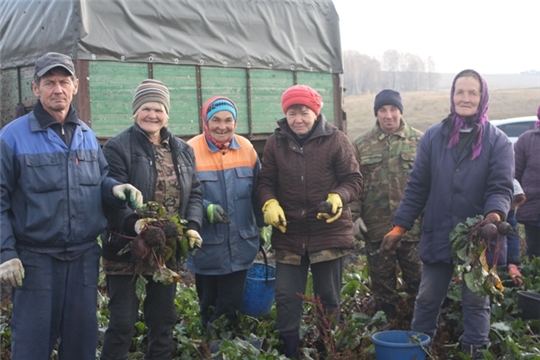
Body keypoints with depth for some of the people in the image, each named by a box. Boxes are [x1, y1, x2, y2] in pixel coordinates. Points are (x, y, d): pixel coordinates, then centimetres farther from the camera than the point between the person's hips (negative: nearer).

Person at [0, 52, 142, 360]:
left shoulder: (88, 136, 9)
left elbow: (99, 180, 18)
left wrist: (115, 188, -6)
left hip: (85, 256, 5)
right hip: (35, 259, -4)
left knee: (82, 335, 16)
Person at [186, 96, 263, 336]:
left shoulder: (246, 148, 2)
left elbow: (256, 192, 12)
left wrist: (260, 225, 14)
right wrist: (206, 209, -28)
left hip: (240, 246, 3)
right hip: (206, 248, -3)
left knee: (232, 306, 12)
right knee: (209, 306, 12)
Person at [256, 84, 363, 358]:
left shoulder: (335, 140, -5)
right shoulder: (276, 143, 2)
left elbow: (353, 179, -4)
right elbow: (266, 182, 6)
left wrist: (338, 197, -23)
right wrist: (269, 203, -14)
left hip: (329, 232, -2)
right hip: (288, 233, 2)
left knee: (328, 298, 11)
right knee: (286, 298, 5)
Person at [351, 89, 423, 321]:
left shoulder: (419, 141, 2)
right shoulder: (361, 144, 5)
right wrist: (355, 216, -2)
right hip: (376, 229, 1)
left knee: (417, 281, 9)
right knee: (382, 284, 11)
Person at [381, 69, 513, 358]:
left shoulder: (497, 141, -3)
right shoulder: (433, 136, 1)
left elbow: (501, 187, -10)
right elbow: (417, 186, 2)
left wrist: (494, 215, -31)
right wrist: (399, 226, -2)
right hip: (437, 235, 2)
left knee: (476, 302, 12)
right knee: (427, 300, 13)